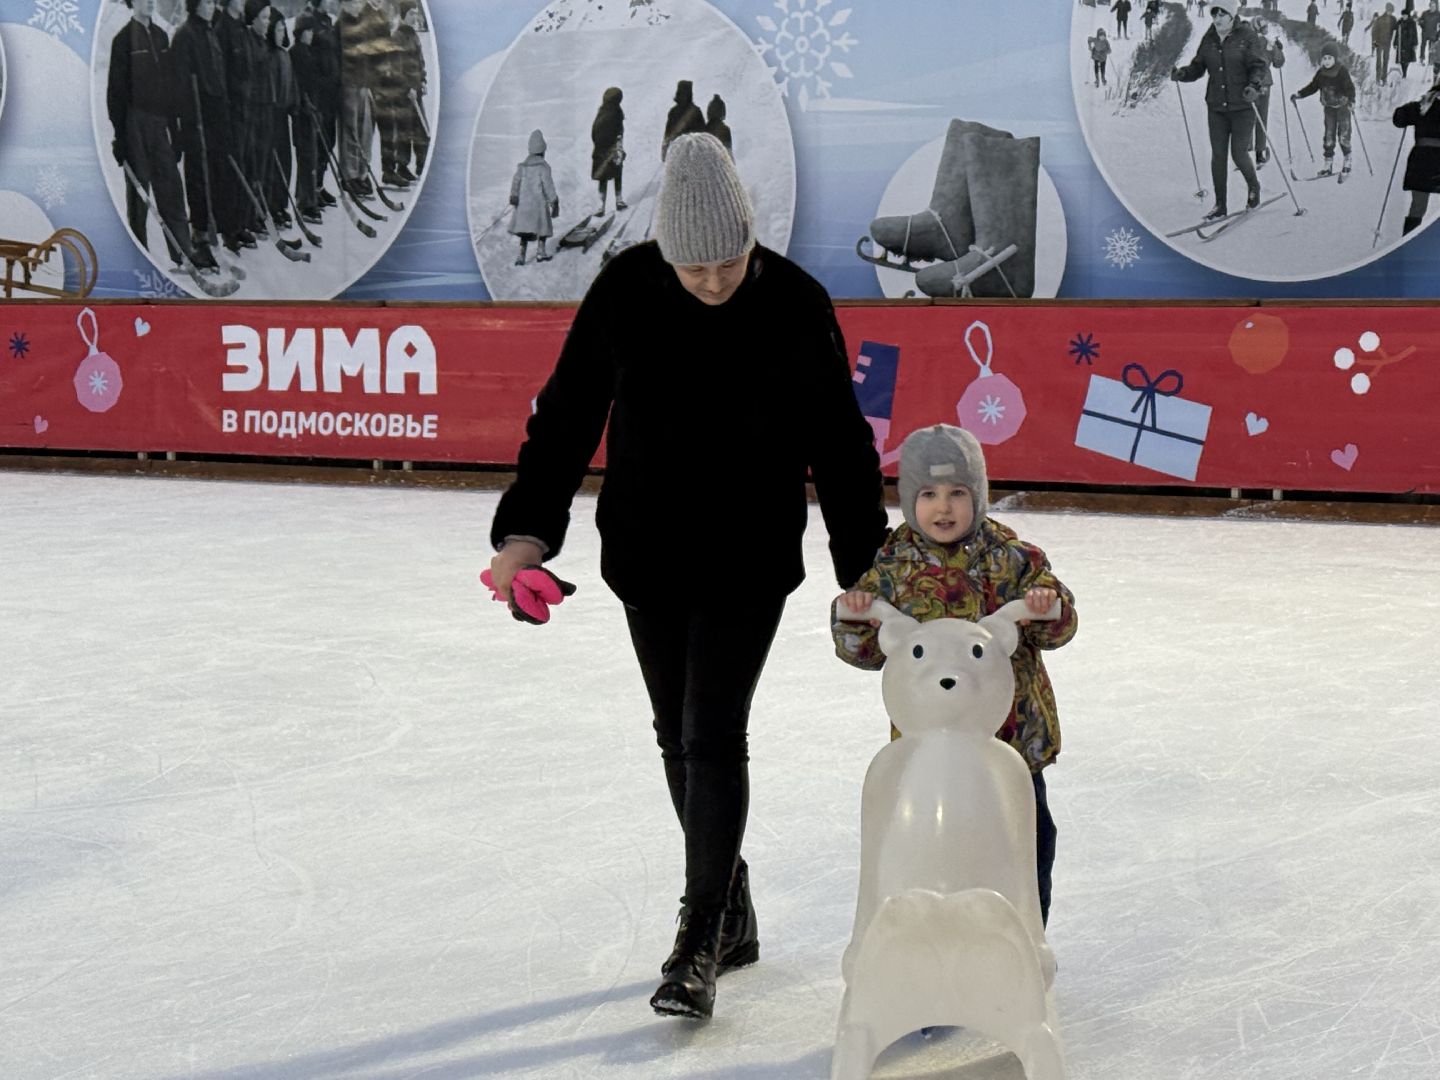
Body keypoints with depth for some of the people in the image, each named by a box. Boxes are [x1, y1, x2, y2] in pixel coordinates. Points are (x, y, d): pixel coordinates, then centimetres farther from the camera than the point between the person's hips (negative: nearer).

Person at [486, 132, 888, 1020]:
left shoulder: (794, 304, -13)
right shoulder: (625, 291, -9)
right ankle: (732, 912, 31)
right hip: (647, 555, 3)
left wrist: (862, 564, -4)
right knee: (680, 739, 13)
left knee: (714, 740, -8)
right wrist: (530, 527, -10)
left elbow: (840, 443, -4)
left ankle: (700, 945, 0)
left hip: (749, 562, -3)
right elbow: (567, 415, -2)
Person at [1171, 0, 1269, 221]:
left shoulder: (1247, 37, -7)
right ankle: (1220, 205, 11)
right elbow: (1198, 67, 10)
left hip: (1242, 105, -4)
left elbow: (1260, 65, -11)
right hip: (1216, 106, 4)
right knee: (1218, 155, 3)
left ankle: (1254, 188, 24)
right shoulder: (1209, 39, 7)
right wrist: (1183, 74, -11)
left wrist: (1254, 85, -30)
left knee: (1239, 154, -6)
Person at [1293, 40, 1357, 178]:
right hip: (1329, 108, 5)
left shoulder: (1342, 71, -17)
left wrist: (1351, 101, -38)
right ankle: (1328, 162, 13)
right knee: (1328, 135, 6)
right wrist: (1299, 94, 3)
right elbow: (1312, 87, 10)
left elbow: (1349, 88, -23)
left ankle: (1347, 160, 13)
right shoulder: (1321, 73, 0)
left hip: (1343, 106, -5)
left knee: (1343, 135, -4)